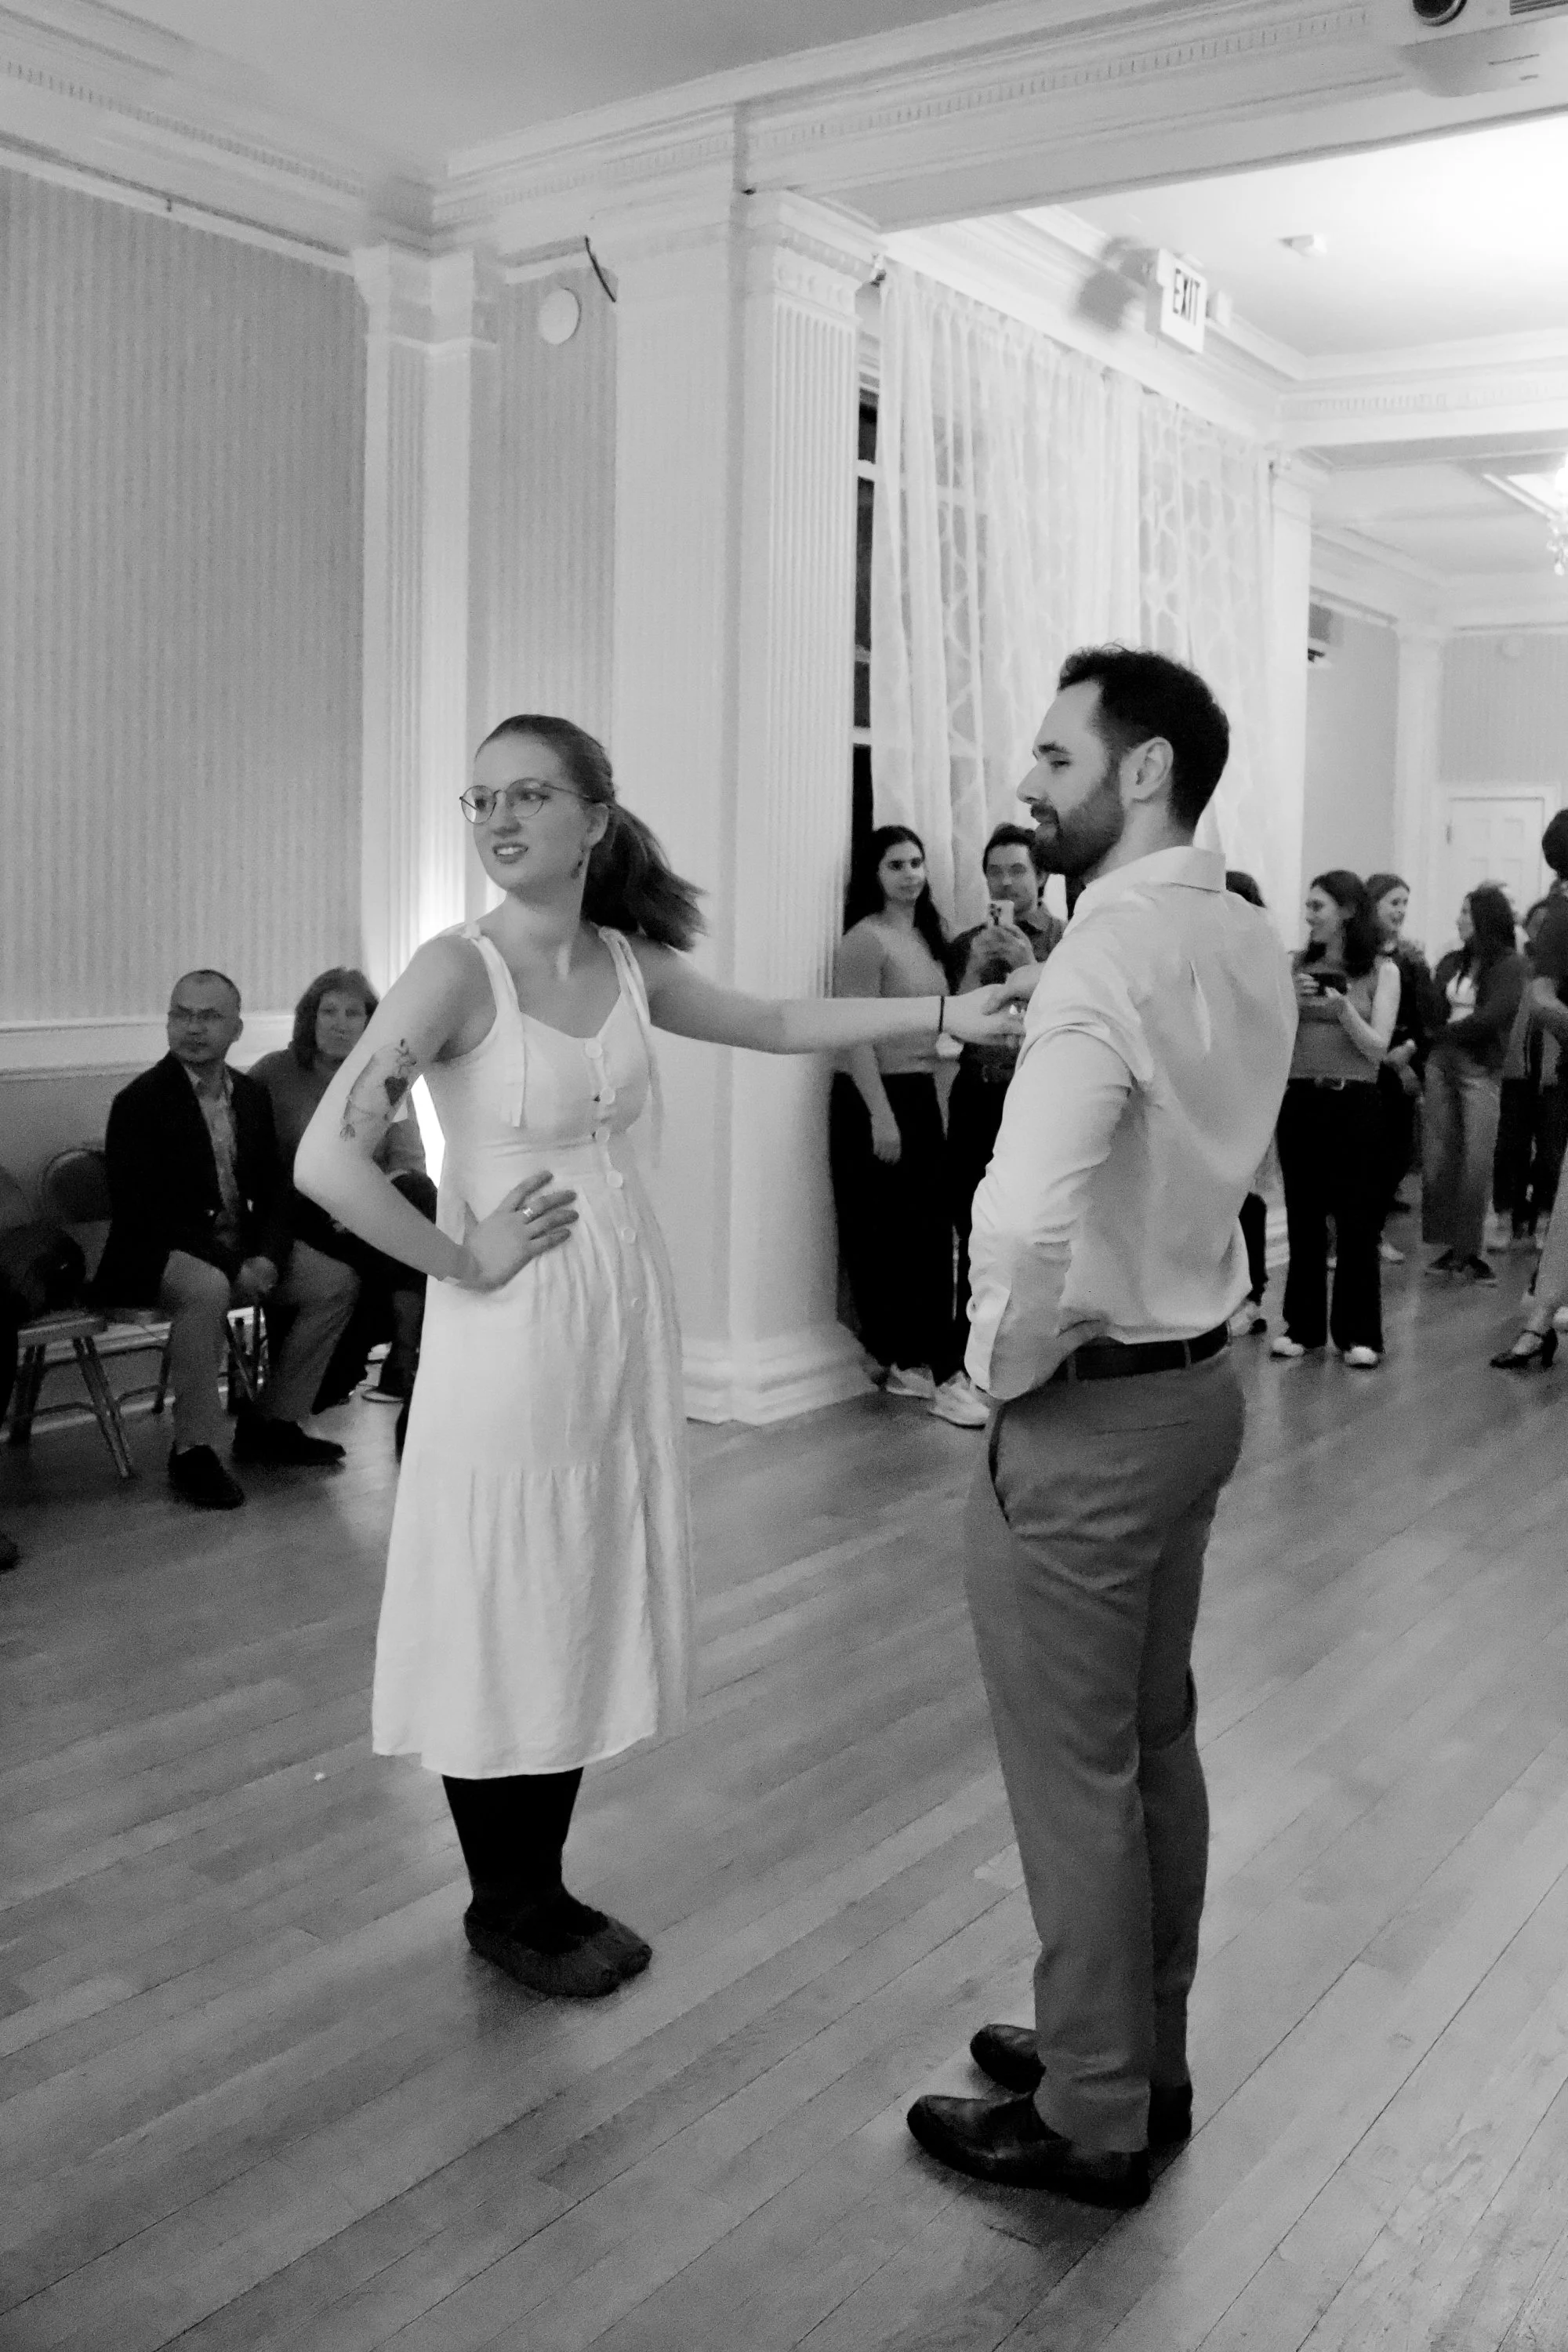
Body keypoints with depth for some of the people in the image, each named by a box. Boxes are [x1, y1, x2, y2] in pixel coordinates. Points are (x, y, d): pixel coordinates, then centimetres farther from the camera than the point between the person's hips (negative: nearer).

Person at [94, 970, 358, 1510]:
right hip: (163, 1251, -7)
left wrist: (268, 1257, -11)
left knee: (337, 1281, -8)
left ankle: (269, 1423, 5)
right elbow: (138, 1212, -17)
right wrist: (232, 1264, -23)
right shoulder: (139, 1101, -11)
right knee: (208, 1289, -38)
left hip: (243, 1244, 7)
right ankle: (193, 1451, -25)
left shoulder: (252, 1095, 9)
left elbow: (273, 1188, 10)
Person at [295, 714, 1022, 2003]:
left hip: (628, 1313, 6)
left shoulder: (627, 963, 4)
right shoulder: (459, 967, -14)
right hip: (513, 1326, -6)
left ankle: (545, 1886, 32)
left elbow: (775, 1023, 17)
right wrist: (465, 1260, -14)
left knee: (591, 1609, 15)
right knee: (506, 1621, 6)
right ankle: (506, 1908, 27)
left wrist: (943, 1012, 13)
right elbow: (328, 1159, -22)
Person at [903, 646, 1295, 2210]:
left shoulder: (1115, 946, -23)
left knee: (1075, 1778, 6)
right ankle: (1144, 2063, 37)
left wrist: (1003, 1364, -18)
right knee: (1156, 1746, 20)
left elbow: (1025, 1217, -34)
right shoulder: (1252, 943, 6)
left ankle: (1090, 2124, 24)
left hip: (1087, 1417, -9)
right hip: (1198, 1380, 9)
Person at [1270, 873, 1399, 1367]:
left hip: (1353, 1103, -2)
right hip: (1300, 1100, 2)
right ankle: (1303, 1324, 17)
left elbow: (1377, 1048, -6)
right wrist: (1292, 1001, -13)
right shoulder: (1297, 965, 5)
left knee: (1356, 1218, 1)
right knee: (1302, 1216, 7)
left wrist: (1342, 1007, -19)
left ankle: (1359, 1333, 8)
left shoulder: (1382, 971, 0)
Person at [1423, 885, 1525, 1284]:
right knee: (1438, 1157, 2)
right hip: (1440, 1064, 5)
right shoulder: (1451, 962, 13)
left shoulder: (1510, 963, -3)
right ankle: (1448, 1243, 8)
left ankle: (1469, 1249, 0)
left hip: (1480, 1069, -5)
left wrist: (1447, 1031, -7)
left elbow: (1495, 1016, -13)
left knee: (1477, 1161, -5)